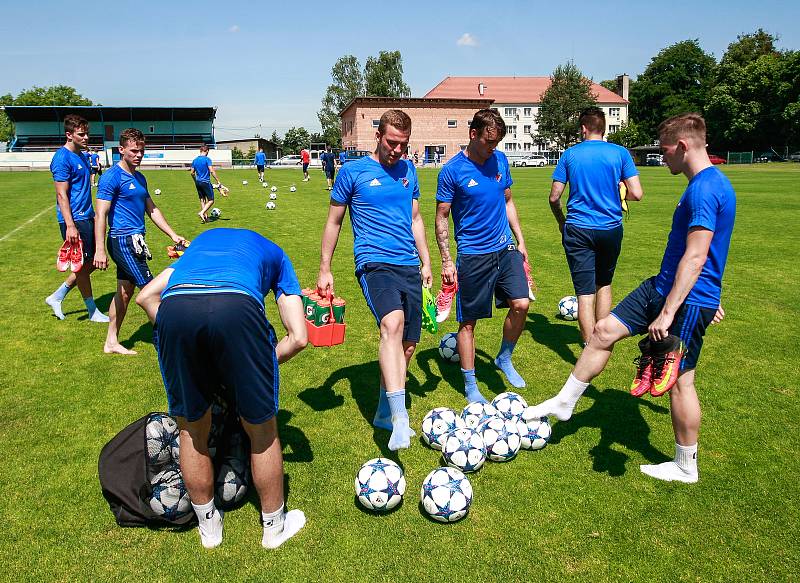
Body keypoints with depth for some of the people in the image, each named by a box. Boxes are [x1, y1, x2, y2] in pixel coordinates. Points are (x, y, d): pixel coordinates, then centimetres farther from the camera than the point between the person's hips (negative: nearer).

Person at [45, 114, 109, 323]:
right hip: (74, 219, -9)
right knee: (82, 265, 2)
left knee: (91, 263, 14)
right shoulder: (62, 158, -14)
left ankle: (56, 297, 26)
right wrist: (70, 226, -23)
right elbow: (62, 195, -18)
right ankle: (93, 311, 14)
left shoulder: (81, 156, 13)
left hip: (87, 217, 9)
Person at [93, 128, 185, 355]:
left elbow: (152, 210, 21)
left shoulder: (139, 178, 15)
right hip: (123, 240, -9)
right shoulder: (112, 177, -11)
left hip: (133, 241, 9)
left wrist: (173, 235, 15)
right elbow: (101, 214, -16)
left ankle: (111, 342, 23)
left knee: (125, 291, 13)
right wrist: (100, 250, -21)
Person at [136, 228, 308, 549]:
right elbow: (298, 338, 21)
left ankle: (208, 526, 42)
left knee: (192, 430, 22)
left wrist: (184, 345, 30)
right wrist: (261, 364, 34)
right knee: (262, 430, 18)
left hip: (174, 306, 3)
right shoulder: (275, 254, 35)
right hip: (237, 305, -2)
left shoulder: (203, 239, 43)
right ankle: (274, 527, 37)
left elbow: (146, 297, 30)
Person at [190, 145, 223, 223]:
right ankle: (202, 212, -17)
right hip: (206, 182, -6)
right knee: (211, 200, 1)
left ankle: (205, 217, 15)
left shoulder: (194, 160, 8)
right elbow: (211, 171, -17)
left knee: (202, 200, 14)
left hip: (198, 182, 6)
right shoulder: (207, 159, -10)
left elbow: (192, 173, 11)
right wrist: (218, 180, -11)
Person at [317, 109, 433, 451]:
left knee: (407, 345, 6)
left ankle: (384, 413, 25)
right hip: (374, 262, -6)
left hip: (409, 265, 6)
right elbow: (334, 222, 6)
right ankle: (400, 420, -37)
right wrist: (324, 270, 4)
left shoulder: (407, 171, 14)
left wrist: (426, 262, 18)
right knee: (392, 324, -32)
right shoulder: (353, 171, 0)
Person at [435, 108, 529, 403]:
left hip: (505, 248, 5)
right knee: (468, 321, 3)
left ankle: (504, 359, 21)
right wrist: (446, 261, -11)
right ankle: (470, 384, 18)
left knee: (521, 304, -6)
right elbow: (441, 217, -6)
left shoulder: (500, 160, 5)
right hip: (472, 254, -5)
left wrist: (520, 240, 13)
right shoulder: (452, 171, -11)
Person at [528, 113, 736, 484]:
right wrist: (711, 296, 28)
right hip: (662, 286, 10)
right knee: (604, 331, 9)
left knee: (679, 380, 2)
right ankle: (564, 403, 22)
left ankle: (686, 468, 21)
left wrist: (667, 313, -28)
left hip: (687, 300, -10)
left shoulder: (704, 189, -22)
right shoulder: (705, 184, 11)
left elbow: (695, 258, -28)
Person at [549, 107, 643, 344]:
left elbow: (554, 197, 0)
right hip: (611, 229, 2)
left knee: (585, 292, 0)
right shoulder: (620, 153, 0)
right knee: (604, 284, 21)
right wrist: (618, 194, 15)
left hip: (578, 229, -1)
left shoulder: (570, 154, 1)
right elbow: (636, 194, -7)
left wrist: (561, 222, 17)